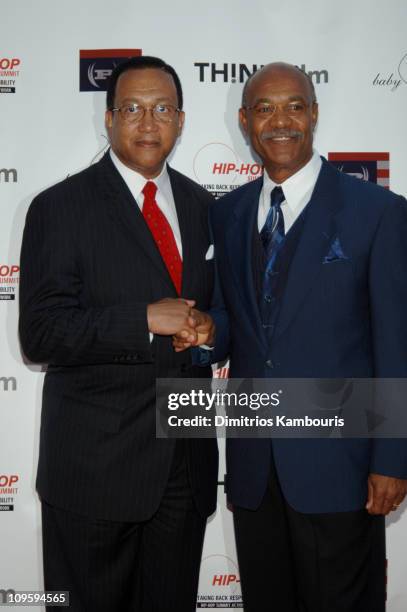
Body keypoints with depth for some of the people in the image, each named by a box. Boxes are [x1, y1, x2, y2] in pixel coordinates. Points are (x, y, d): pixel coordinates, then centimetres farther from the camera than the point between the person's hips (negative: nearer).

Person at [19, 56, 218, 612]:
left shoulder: (201, 205, 9)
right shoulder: (61, 207, -7)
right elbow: (40, 334, -14)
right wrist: (145, 320, -21)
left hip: (187, 457, 5)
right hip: (96, 461, -4)